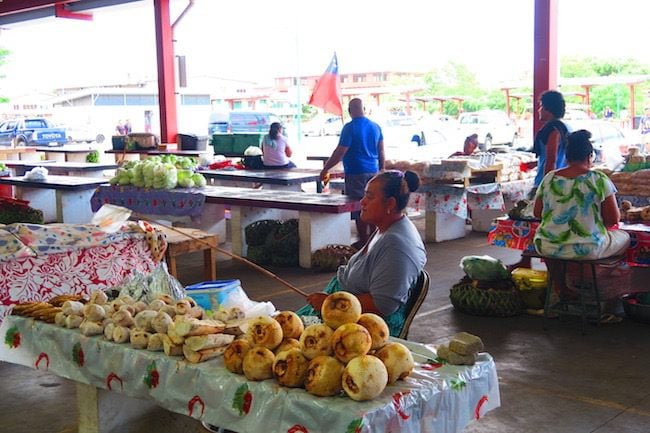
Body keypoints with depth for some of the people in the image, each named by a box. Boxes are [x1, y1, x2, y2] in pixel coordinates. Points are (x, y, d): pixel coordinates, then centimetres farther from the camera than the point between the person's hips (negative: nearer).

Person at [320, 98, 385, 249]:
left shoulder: (350, 128, -12)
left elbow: (339, 153, -14)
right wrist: (382, 170, 22)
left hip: (356, 174, -6)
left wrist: (325, 169, -5)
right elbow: (381, 152, 11)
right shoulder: (375, 126, 7)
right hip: (373, 172, 6)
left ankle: (363, 241, 4)